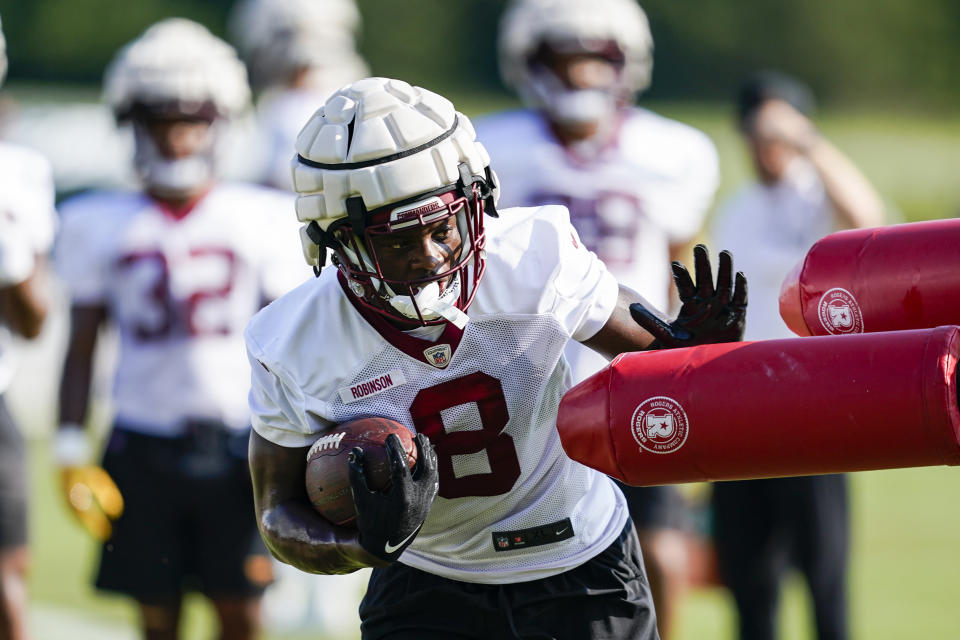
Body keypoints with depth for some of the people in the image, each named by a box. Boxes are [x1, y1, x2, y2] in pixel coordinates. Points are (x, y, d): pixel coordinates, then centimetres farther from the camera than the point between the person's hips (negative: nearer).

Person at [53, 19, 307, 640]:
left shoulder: (262, 218, 3)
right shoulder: (99, 224, 5)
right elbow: (81, 351, 8)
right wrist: (72, 454, 1)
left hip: (238, 444, 0)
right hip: (143, 443, 0)